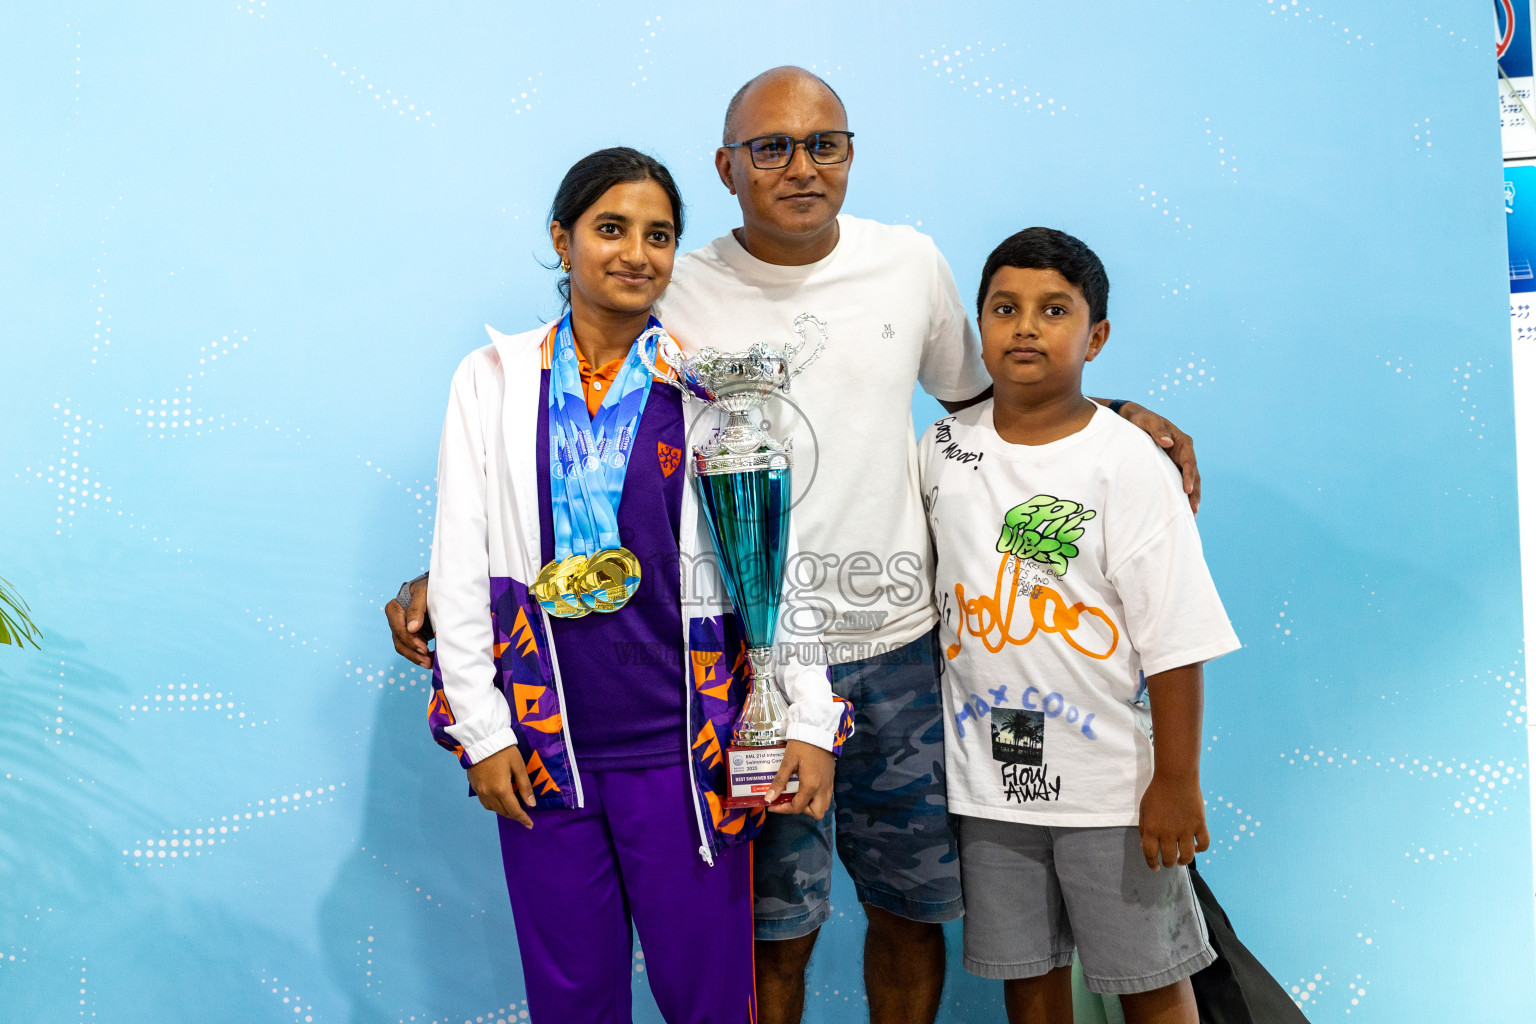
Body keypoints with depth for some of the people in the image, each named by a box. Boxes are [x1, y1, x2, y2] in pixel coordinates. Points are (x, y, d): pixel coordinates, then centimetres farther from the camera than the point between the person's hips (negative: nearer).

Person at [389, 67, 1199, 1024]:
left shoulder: (911, 263, 3)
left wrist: (1122, 417, 7)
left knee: (913, 906, 16)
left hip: (901, 645, 3)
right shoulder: (676, 299, -5)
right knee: (775, 932, 9)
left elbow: (981, 399, 19)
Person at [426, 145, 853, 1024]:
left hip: (686, 740, -1)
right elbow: (461, 563, 3)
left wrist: (810, 718, -4)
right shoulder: (494, 376, 4)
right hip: (541, 742, 1)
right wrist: (480, 725, -1)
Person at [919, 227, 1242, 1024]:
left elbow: (1174, 641, -11)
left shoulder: (1130, 465, -10)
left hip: (1112, 780, -3)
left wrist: (1176, 780, -11)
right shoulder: (941, 451, 2)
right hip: (989, 776, 3)